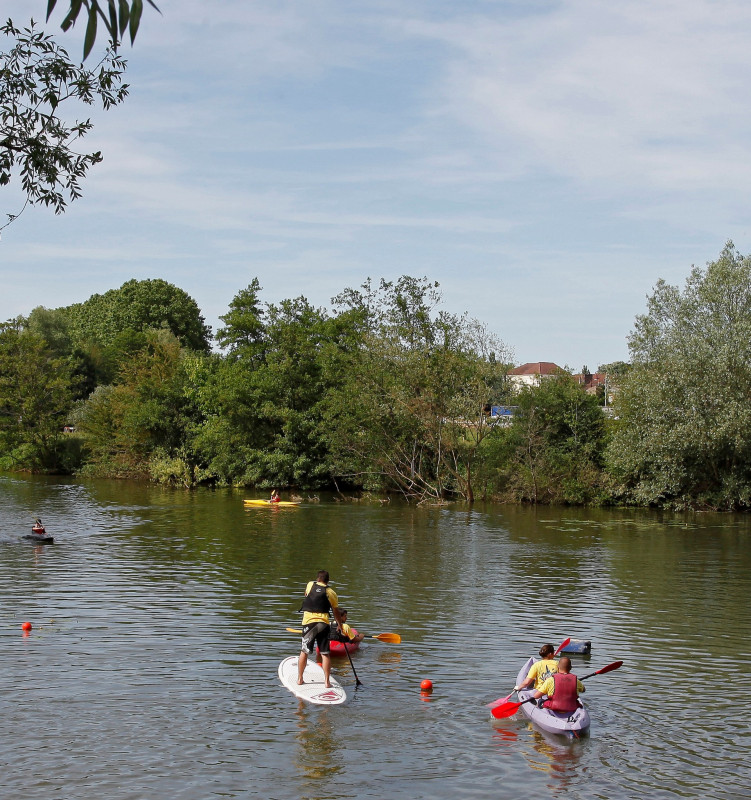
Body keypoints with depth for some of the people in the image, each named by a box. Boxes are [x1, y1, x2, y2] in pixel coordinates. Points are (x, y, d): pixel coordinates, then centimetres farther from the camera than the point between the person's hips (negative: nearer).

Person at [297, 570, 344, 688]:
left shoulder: (310, 585, 6)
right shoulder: (331, 593, 2)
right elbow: (336, 612, 9)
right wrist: (340, 625, 22)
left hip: (308, 622, 1)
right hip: (323, 624, -1)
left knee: (304, 652, 11)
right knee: (325, 654, 2)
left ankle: (299, 679, 18)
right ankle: (327, 681, 0)